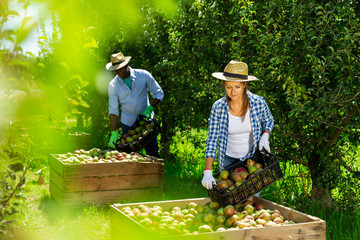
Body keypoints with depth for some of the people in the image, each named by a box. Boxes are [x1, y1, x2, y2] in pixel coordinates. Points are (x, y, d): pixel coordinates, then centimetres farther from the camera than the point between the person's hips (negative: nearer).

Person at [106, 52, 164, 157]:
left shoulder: (143, 75, -7)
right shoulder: (113, 85, -5)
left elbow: (159, 93, -1)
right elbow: (113, 110, -6)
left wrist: (149, 109, -16)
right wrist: (114, 132, -15)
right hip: (128, 124, 1)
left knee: (153, 154, 1)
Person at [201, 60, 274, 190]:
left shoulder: (258, 102, -16)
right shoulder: (218, 107, -18)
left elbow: (268, 121, 7)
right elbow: (212, 140, -17)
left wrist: (265, 136, -15)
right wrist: (208, 172, -24)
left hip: (252, 156, 0)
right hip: (228, 158, 0)